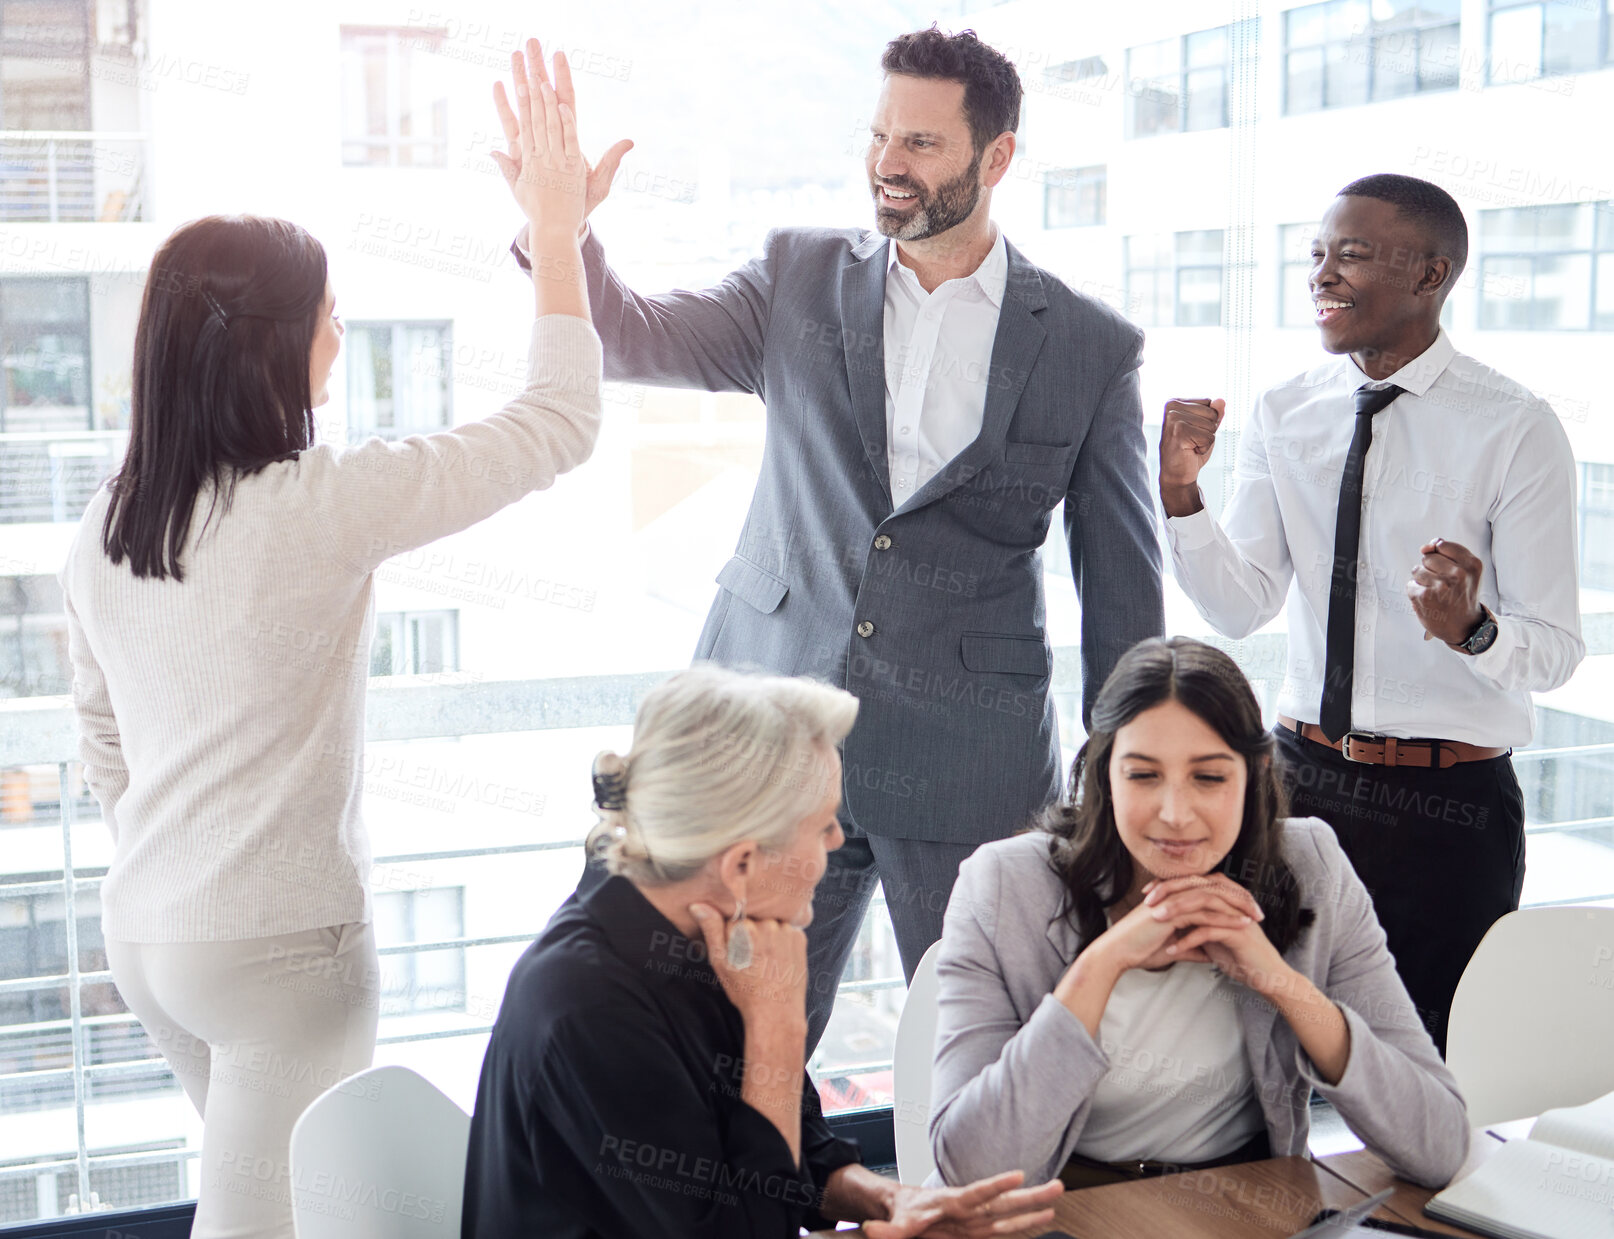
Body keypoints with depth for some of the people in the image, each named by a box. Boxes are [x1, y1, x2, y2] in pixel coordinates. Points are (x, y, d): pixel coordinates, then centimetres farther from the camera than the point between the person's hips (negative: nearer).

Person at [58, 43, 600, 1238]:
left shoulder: (107, 523, 1)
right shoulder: (322, 506, -20)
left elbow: (103, 739, 12)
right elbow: (560, 425, -12)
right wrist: (558, 230, -4)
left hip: (144, 929, 7)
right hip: (282, 945, -7)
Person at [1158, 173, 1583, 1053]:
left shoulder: (1516, 431, -9)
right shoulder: (1283, 415, 4)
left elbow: (1557, 647, -9)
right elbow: (1240, 607, 1)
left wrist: (1471, 630, -30)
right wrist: (1180, 492, -14)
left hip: (1449, 809, -4)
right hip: (1305, 783, 4)